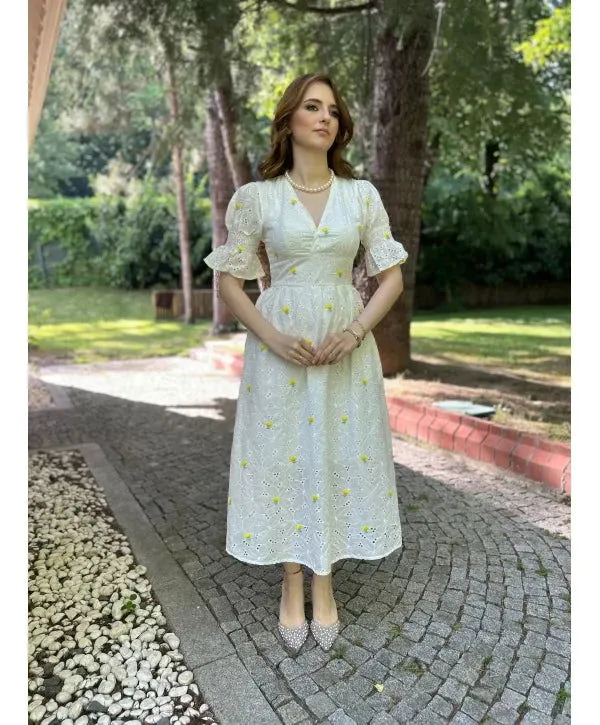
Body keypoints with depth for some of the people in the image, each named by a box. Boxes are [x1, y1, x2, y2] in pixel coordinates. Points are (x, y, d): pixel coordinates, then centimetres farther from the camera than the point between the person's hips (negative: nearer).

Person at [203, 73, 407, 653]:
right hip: (279, 347, -1)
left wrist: (355, 332, -11)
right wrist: (273, 337, -12)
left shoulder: (362, 194, 4)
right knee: (281, 457, 5)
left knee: (339, 456, 7)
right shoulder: (256, 196, 0)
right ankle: (292, 583, 27)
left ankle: (324, 583, 28)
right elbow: (228, 281, 1)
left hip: (347, 345, 2)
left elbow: (391, 276, 4)